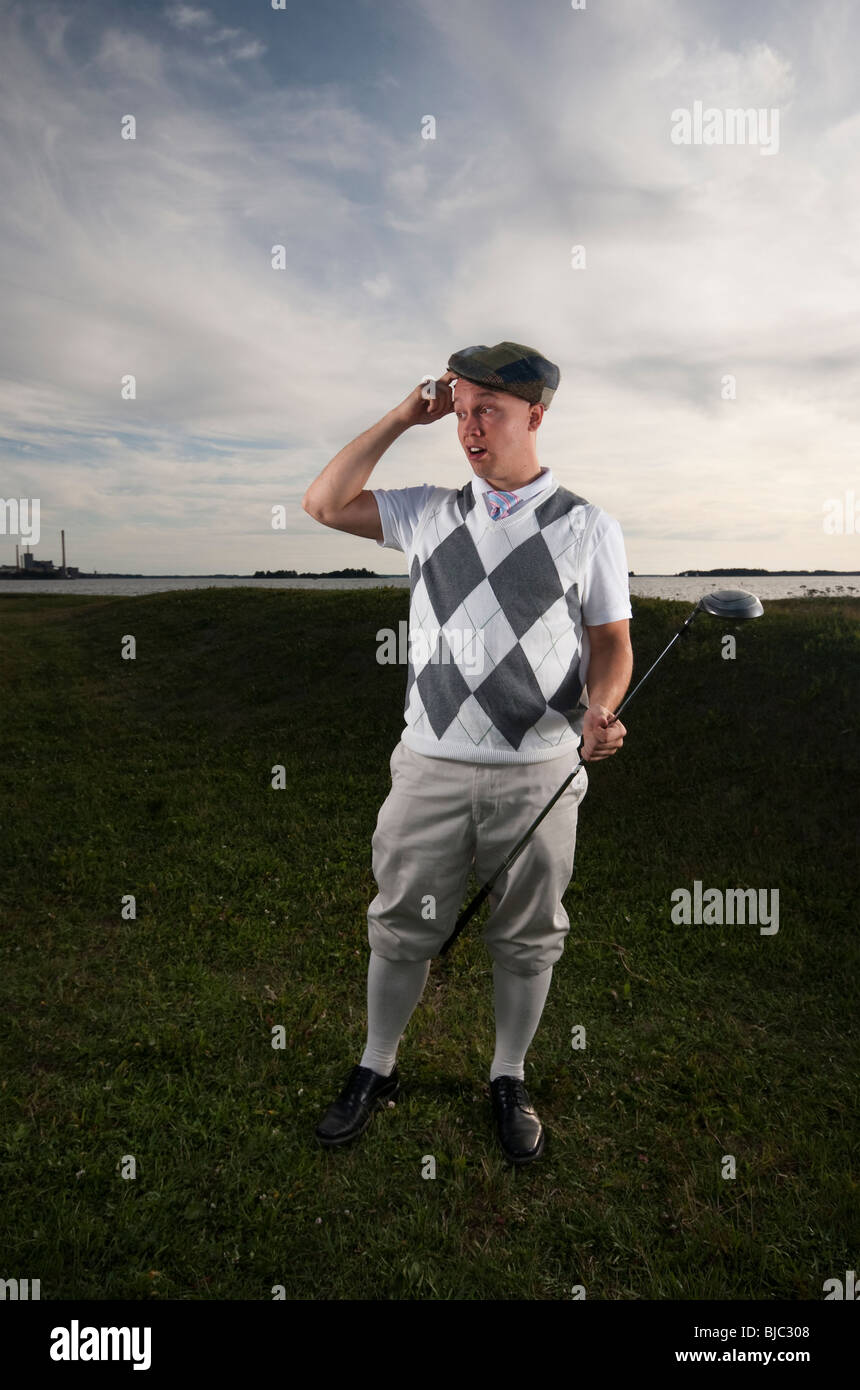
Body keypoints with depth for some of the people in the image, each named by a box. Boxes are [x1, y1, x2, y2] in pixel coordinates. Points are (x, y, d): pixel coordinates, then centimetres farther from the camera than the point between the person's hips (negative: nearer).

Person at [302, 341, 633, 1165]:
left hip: (539, 771, -1)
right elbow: (323, 504, 5)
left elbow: (612, 642, 2)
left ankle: (509, 1081, 35)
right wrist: (403, 417, 2)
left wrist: (598, 712, -18)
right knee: (402, 927, 12)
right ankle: (376, 1070, 34)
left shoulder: (589, 528, 1)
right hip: (432, 765, 2)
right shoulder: (429, 513, 7)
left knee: (526, 937, 13)